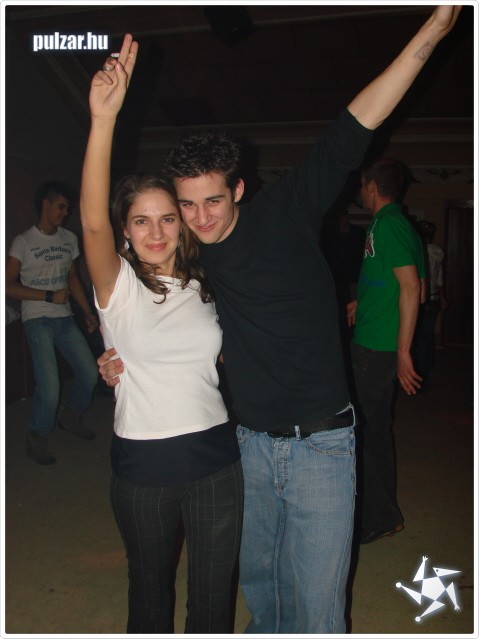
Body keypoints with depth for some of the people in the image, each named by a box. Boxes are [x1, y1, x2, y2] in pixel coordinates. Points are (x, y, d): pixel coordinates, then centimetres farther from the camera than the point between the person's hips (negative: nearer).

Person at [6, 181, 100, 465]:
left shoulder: (70, 239, 9)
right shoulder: (24, 242, -7)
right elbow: (9, 286, -10)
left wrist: (88, 312, 9)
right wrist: (49, 296, -14)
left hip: (65, 318, 5)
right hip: (38, 321, -5)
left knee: (90, 373, 3)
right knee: (49, 385, -12)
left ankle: (70, 415, 31)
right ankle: (38, 438, 12)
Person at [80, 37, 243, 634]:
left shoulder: (203, 286, 3)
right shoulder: (119, 287, -8)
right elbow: (92, 220, -28)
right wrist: (104, 118, -37)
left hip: (215, 455, 3)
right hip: (143, 464, -2)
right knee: (150, 587, 21)